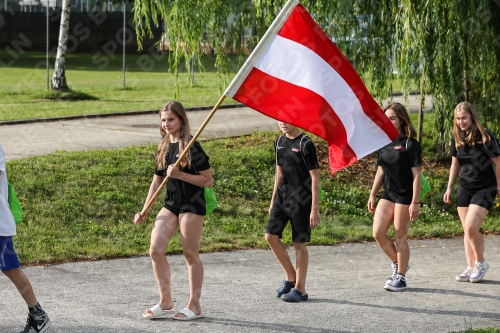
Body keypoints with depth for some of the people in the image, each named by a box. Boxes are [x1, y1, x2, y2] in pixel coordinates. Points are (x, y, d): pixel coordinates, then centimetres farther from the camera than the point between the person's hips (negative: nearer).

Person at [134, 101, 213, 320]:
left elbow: (208, 180, -12)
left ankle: (194, 306, 11)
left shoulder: (191, 148, -11)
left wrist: (180, 174, -21)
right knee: (155, 250, -2)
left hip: (192, 205, -7)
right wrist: (144, 211, 12)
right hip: (171, 204, 7)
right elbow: (156, 182, 15)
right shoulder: (163, 148, 9)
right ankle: (165, 302, 9)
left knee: (190, 254, 0)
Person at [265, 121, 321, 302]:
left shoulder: (305, 144, -13)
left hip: (300, 200, -7)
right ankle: (290, 277, 17)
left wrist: (315, 209, -16)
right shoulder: (279, 142, 9)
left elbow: (315, 177, -13)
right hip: (283, 196, 7)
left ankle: (300, 289, 8)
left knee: (299, 244, 0)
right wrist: (273, 200, 18)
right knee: (271, 236, 2)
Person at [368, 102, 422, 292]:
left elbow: (416, 175, -12)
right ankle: (397, 264, 19)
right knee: (378, 233, -2)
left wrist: (415, 202, -16)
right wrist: (372, 195, 13)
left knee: (400, 237, -1)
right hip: (387, 194, 6)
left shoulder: (410, 144, -10)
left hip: (405, 195, -6)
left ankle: (401, 277, 10)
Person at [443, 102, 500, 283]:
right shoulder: (457, 137, 1)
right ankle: (471, 268, 15)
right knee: (467, 231, 7)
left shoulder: (485, 137, -16)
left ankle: (481, 263, 3)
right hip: (464, 188, 6)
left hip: (484, 188, -6)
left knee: (471, 226, -18)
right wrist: (449, 188, 12)